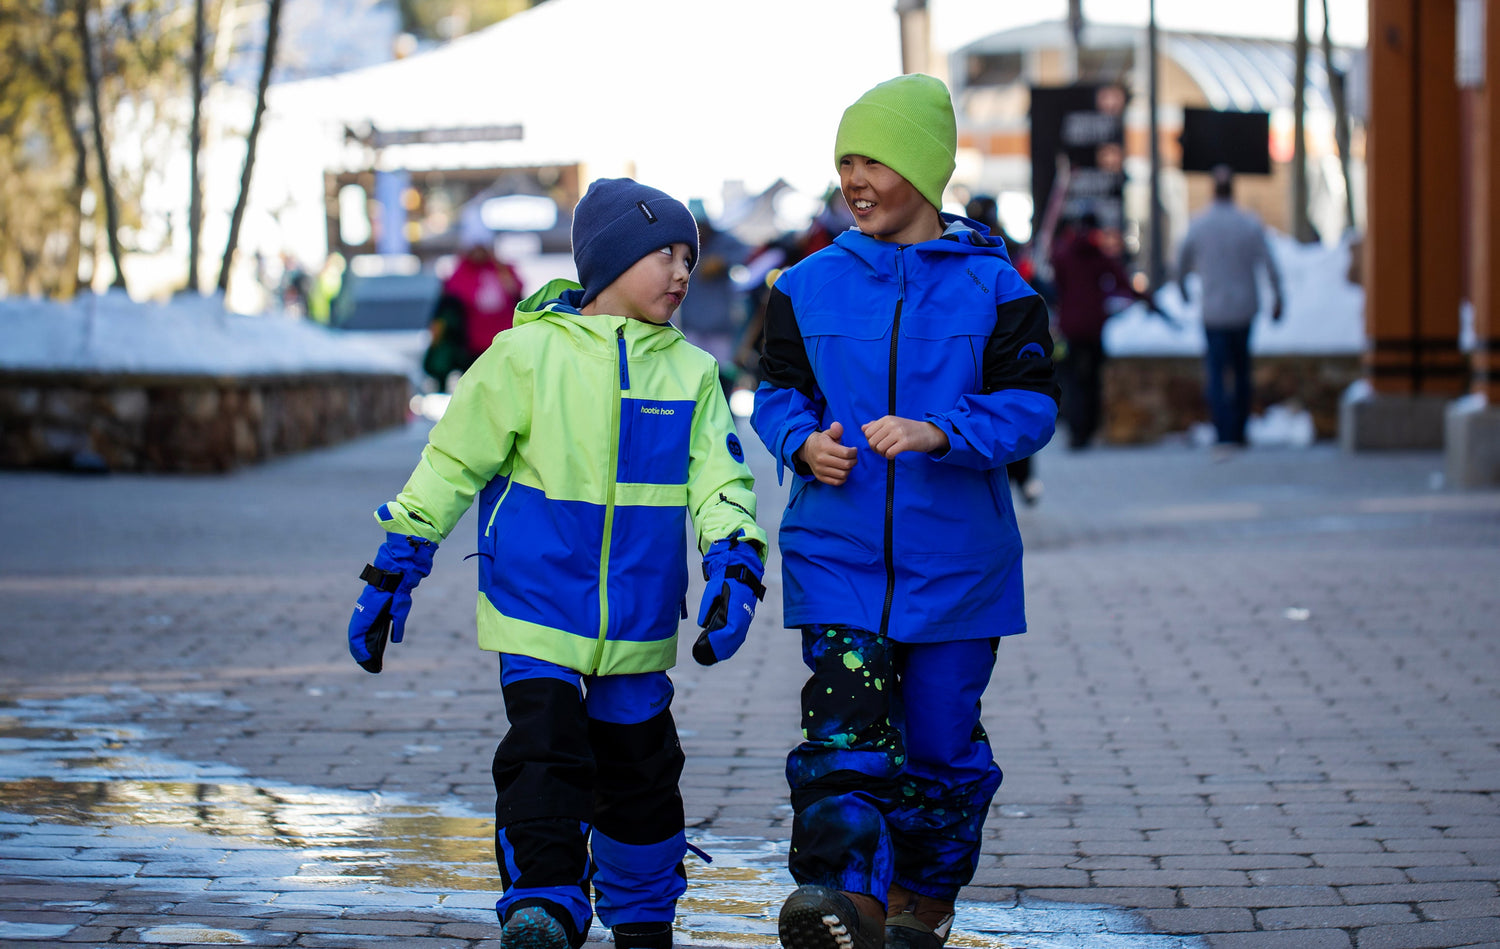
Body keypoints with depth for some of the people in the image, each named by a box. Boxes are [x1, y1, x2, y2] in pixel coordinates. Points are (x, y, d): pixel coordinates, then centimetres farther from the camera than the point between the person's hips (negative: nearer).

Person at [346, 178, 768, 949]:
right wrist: (393, 573, 0)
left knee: (640, 775, 15)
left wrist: (735, 570, -19)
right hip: (537, 610, -4)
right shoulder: (529, 354, -7)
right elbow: (452, 464, -2)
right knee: (544, 758, -18)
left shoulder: (690, 372, 4)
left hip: (638, 624, 4)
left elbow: (719, 479, -1)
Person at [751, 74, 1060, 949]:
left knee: (940, 738, 9)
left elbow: (1031, 405, -8)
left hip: (953, 559, -1)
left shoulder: (991, 287, -3)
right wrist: (804, 441, -9)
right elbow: (778, 391, 14)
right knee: (843, 730, -16)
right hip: (837, 552, 1)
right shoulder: (810, 287, 6)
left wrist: (938, 434, -24)